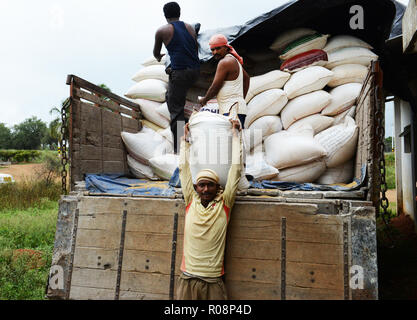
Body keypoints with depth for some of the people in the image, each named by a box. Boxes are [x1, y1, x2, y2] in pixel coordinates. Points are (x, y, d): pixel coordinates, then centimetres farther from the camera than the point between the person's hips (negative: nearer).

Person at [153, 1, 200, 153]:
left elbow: (156, 52, 21)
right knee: (170, 95, 28)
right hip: (196, 71, 6)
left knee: (176, 110, 0)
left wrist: (158, 57, 44)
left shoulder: (162, 31, 6)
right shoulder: (190, 27, 17)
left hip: (179, 72, -6)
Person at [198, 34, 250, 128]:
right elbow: (247, 78, 34)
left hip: (232, 110, -10)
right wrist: (242, 98, 33)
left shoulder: (225, 62, -9)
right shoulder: (233, 60, 22)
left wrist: (204, 100, 9)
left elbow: (215, 87, -8)